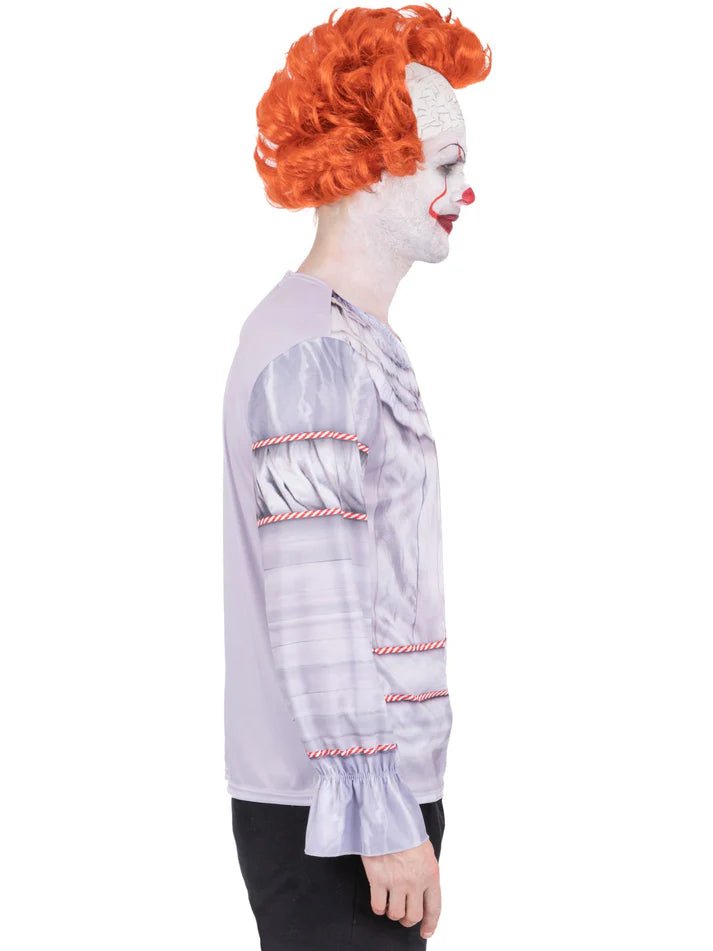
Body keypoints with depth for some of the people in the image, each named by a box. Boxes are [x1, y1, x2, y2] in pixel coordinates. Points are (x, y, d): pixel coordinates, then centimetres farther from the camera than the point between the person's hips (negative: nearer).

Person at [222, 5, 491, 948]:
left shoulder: (363, 341, 16)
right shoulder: (313, 351, -15)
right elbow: (314, 615, -21)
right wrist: (386, 821, -20)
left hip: (379, 791, 9)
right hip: (331, 815, -9)